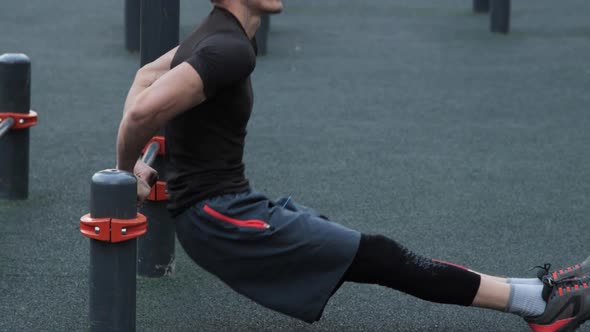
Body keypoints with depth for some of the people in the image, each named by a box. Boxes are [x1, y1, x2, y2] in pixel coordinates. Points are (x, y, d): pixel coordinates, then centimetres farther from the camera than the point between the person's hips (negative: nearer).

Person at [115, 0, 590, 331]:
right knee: (374, 258, -6)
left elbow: (148, 75, 26)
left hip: (222, 206, 10)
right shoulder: (231, 49, -23)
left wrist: (137, 164, 22)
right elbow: (145, 110, -33)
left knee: (367, 254, 7)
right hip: (221, 219, -10)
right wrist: (125, 173, -15)